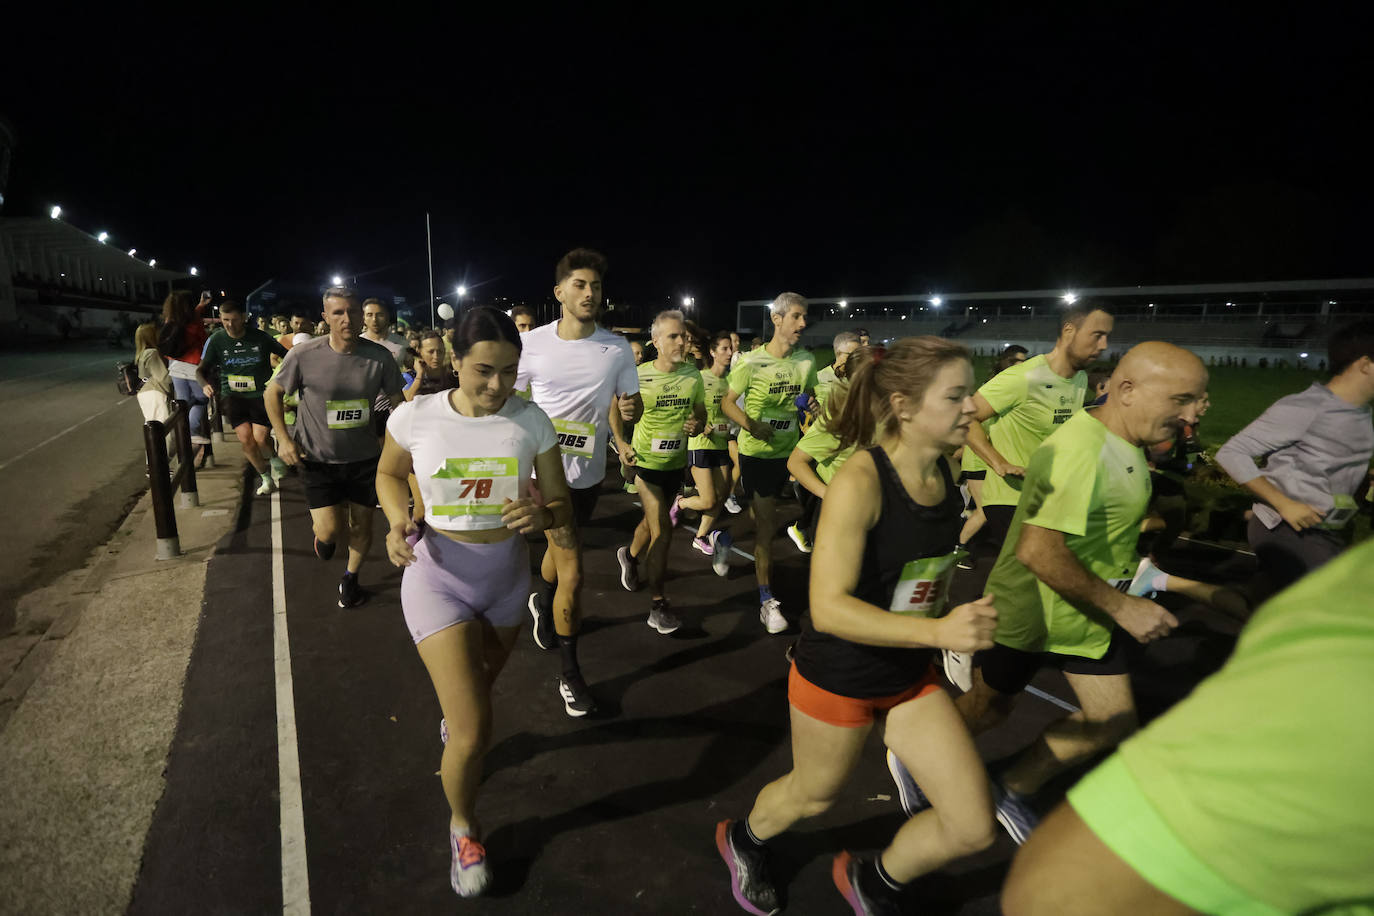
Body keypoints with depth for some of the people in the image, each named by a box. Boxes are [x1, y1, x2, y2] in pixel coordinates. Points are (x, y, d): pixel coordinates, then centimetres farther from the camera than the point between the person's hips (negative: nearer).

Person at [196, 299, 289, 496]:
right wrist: (205, 384, -18)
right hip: (233, 396, 2)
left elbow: (287, 355, 6)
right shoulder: (216, 340, -1)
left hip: (262, 394, -2)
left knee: (259, 440, -12)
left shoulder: (261, 338, -6)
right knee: (245, 439, -9)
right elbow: (201, 369, 3)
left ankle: (275, 461, 23)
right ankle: (266, 477, 14)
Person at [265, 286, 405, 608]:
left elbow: (398, 400, 2)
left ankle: (351, 579, 38)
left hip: (364, 457, 2)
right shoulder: (304, 355, -14)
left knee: (361, 525, 11)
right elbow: (272, 393, 1)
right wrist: (283, 438, -7)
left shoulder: (379, 357, -11)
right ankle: (319, 526, 31)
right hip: (319, 458, -2)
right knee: (330, 529, -9)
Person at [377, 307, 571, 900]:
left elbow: (562, 505, -6)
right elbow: (388, 474, 5)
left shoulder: (531, 421, -12)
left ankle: (453, 720, 67)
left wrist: (542, 515, -30)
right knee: (473, 732, -7)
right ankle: (463, 826, 26)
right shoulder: (415, 416, -15)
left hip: (507, 573, 3)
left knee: (482, 683, 29)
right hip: (438, 574, -3)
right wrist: (399, 521, -14)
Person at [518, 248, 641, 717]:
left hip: (591, 471, 4)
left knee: (561, 549, 26)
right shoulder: (533, 344, -10)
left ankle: (541, 600, 59)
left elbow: (629, 405, 3)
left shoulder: (617, 348, -5)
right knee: (572, 573, -7)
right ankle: (570, 674, 9)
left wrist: (631, 407, -21)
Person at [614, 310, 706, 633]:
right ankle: (657, 604, 4)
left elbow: (701, 412, 11)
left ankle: (630, 555, 55)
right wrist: (621, 443, -17)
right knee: (663, 531, -10)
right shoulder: (638, 376, -13)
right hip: (646, 461, -5)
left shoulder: (693, 374, -2)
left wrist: (697, 425, -12)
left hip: (676, 463, 5)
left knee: (652, 521, 23)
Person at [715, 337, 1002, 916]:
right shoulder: (860, 481, -28)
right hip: (837, 676, -6)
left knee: (974, 828, 6)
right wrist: (939, 631, -38)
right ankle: (743, 839, 55)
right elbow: (828, 607, -31)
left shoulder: (944, 473, -6)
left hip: (910, 677, 6)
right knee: (814, 794, 20)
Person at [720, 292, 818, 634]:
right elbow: (727, 402, -8)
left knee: (763, 519, 17)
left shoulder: (806, 361, 1)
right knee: (768, 525, -5)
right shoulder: (752, 363, -13)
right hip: (756, 452, -5)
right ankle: (767, 600, 5)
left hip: (788, 451, 5)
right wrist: (752, 426, -26)